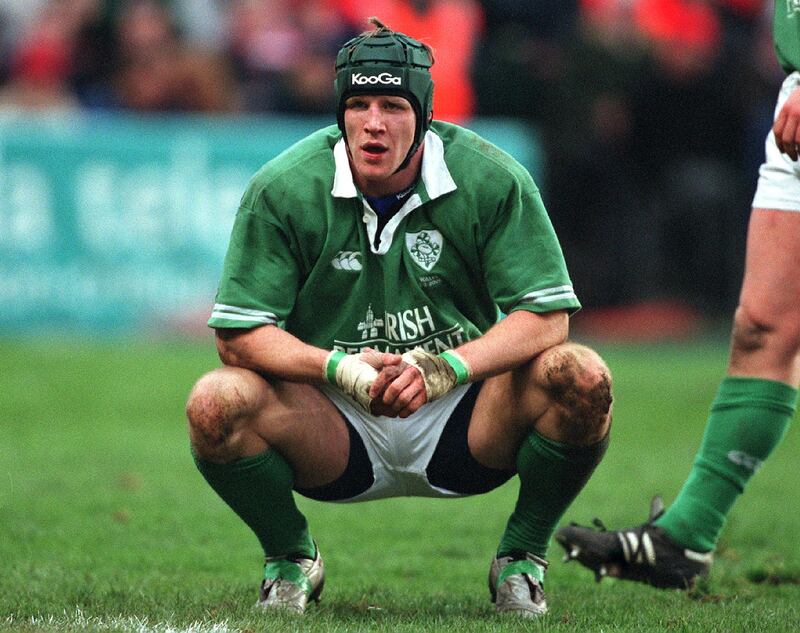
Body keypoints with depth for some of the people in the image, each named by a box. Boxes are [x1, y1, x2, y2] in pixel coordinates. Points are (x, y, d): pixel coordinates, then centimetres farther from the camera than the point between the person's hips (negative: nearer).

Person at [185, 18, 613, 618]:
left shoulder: (493, 179, -11)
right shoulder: (283, 189, -11)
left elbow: (545, 315, -13)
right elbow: (238, 334, -12)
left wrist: (447, 368, -30)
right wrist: (341, 368, -29)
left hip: (462, 431, 0)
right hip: (335, 429, 0)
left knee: (582, 377, -26)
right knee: (217, 403, -29)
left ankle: (522, 560, 0)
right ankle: (290, 559, 2)